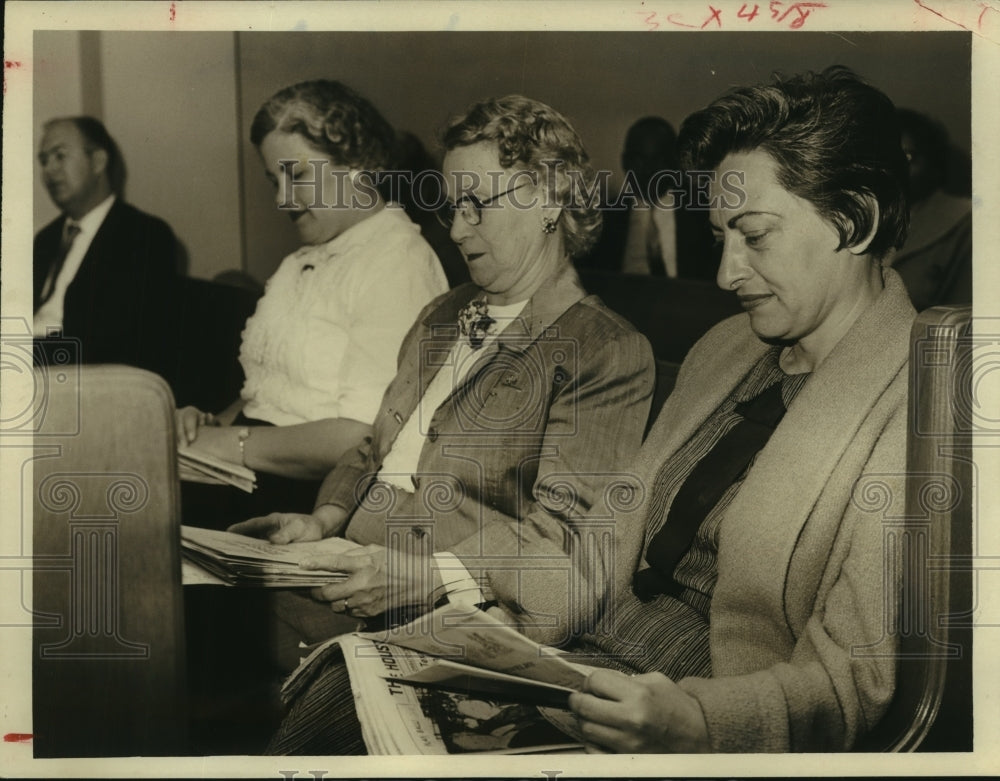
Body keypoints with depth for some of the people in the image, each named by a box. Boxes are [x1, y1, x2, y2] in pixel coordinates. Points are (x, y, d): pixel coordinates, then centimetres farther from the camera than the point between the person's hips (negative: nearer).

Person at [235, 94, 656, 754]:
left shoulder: (609, 353, -4)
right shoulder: (442, 318, 22)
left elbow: (561, 537, -11)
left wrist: (425, 573, -23)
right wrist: (325, 518, 3)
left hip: (457, 615, -7)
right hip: (353, 586, 7)